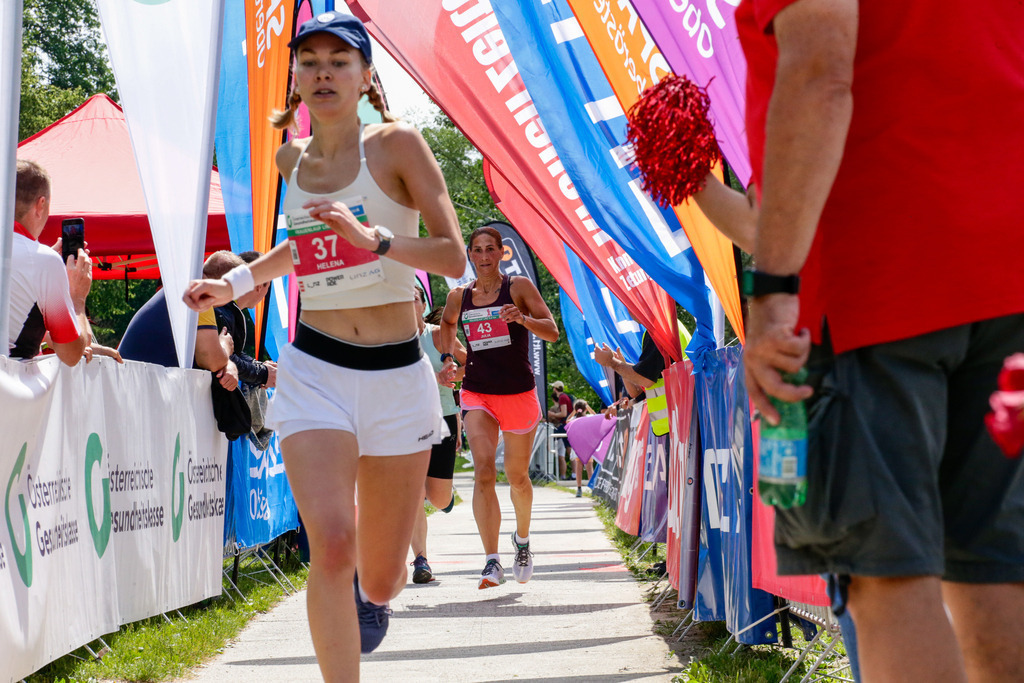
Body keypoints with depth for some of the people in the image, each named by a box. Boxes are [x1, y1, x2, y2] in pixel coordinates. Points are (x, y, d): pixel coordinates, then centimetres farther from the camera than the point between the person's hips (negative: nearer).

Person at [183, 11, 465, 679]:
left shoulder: (397, 144, -6)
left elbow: (454, 258, -11)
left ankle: (371, 588, 47)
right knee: (331, 545, -22)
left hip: (397, 375, -2)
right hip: (314, 369, 2)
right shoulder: (292, 157, 8)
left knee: (380, 578, 8)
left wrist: (373, 238, -26)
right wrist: (236, 281, 17)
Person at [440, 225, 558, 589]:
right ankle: (492, 562, -22)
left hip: (519, 394, -1)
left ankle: (522, 538, 41)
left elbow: (553, 332, -8)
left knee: (517, 476, 11)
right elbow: (446, 324, 27)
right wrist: (449, 356, 10)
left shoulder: (519, 287, -3)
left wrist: (522, 318, -26)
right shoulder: (458, 296, 5)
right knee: (483, 471, -18)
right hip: (477, 394, 1)